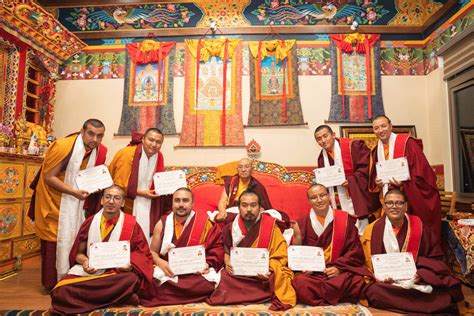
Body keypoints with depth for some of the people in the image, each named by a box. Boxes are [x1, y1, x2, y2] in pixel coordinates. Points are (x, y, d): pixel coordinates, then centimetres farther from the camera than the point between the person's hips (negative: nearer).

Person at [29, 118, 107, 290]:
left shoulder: (100, 151, -5)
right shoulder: (64, 146, -23)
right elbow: (48, 177, -22)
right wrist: (74, 192, -28)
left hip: (78, 202, 6)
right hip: (56, 201, -6)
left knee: (75, 239, 12)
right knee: (57, 241, 2)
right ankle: (53, 283, 18)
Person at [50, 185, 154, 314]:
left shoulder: (130, 224, -1)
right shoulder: (90, 222, 6)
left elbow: (143, 252, 2)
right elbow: (78, 252, 13)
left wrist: (130, 264, -18)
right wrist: (84, 261, -9)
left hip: (117, 273, -2)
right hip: (89, 271, 2)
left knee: (132, 280, -36)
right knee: (61, 291, -26)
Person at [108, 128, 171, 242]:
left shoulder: (158, 156, -4)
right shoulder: (127, 154, -20)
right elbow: (119, 186, -17)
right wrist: (139, 192, -20)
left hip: (146, 204, 5)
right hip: (127, 204, -4)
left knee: (144, 236, 7)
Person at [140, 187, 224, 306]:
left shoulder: (204, 223, 0)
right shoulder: (162, 224, 6)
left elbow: (217, 248, 3)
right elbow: (152, 252, 11)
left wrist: (207, 263, -15)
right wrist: (160, 262, -10)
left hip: (197, 273, 0)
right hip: (168, 272, 1)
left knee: (206, 286, -32)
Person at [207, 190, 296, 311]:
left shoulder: (270, 227, -5)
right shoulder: (231, 228, 4)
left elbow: (279, 257, -2)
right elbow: (227, 252, 16)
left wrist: (269, 270, -20)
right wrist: (228, 264, -5)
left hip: (263, 276, -1)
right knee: (224, 278, -26)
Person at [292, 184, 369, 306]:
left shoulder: (344, 219, 7)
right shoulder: (302, 223, 8)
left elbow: (355, 250, 3)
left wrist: (339, 267, -12)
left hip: (341, 271, 0)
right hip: (311, 273, 0)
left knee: (358, 281, -31)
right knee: (300, 282, -32)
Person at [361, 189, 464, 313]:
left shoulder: (418, 226, 2)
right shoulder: (374, 230, -3)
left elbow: (435, 256, 6)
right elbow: (370, 263, 1)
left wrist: (422, 273, -11)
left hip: (416, 278, -1)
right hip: (386, 281, 1)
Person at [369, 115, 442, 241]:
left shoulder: (406, 142, -8)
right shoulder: (375, 151, 9)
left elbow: (421, 168, -11)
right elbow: (372, 177, 16)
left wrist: (404, 182, -22)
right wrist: (376, 182, -5)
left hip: (411, 199, -4)